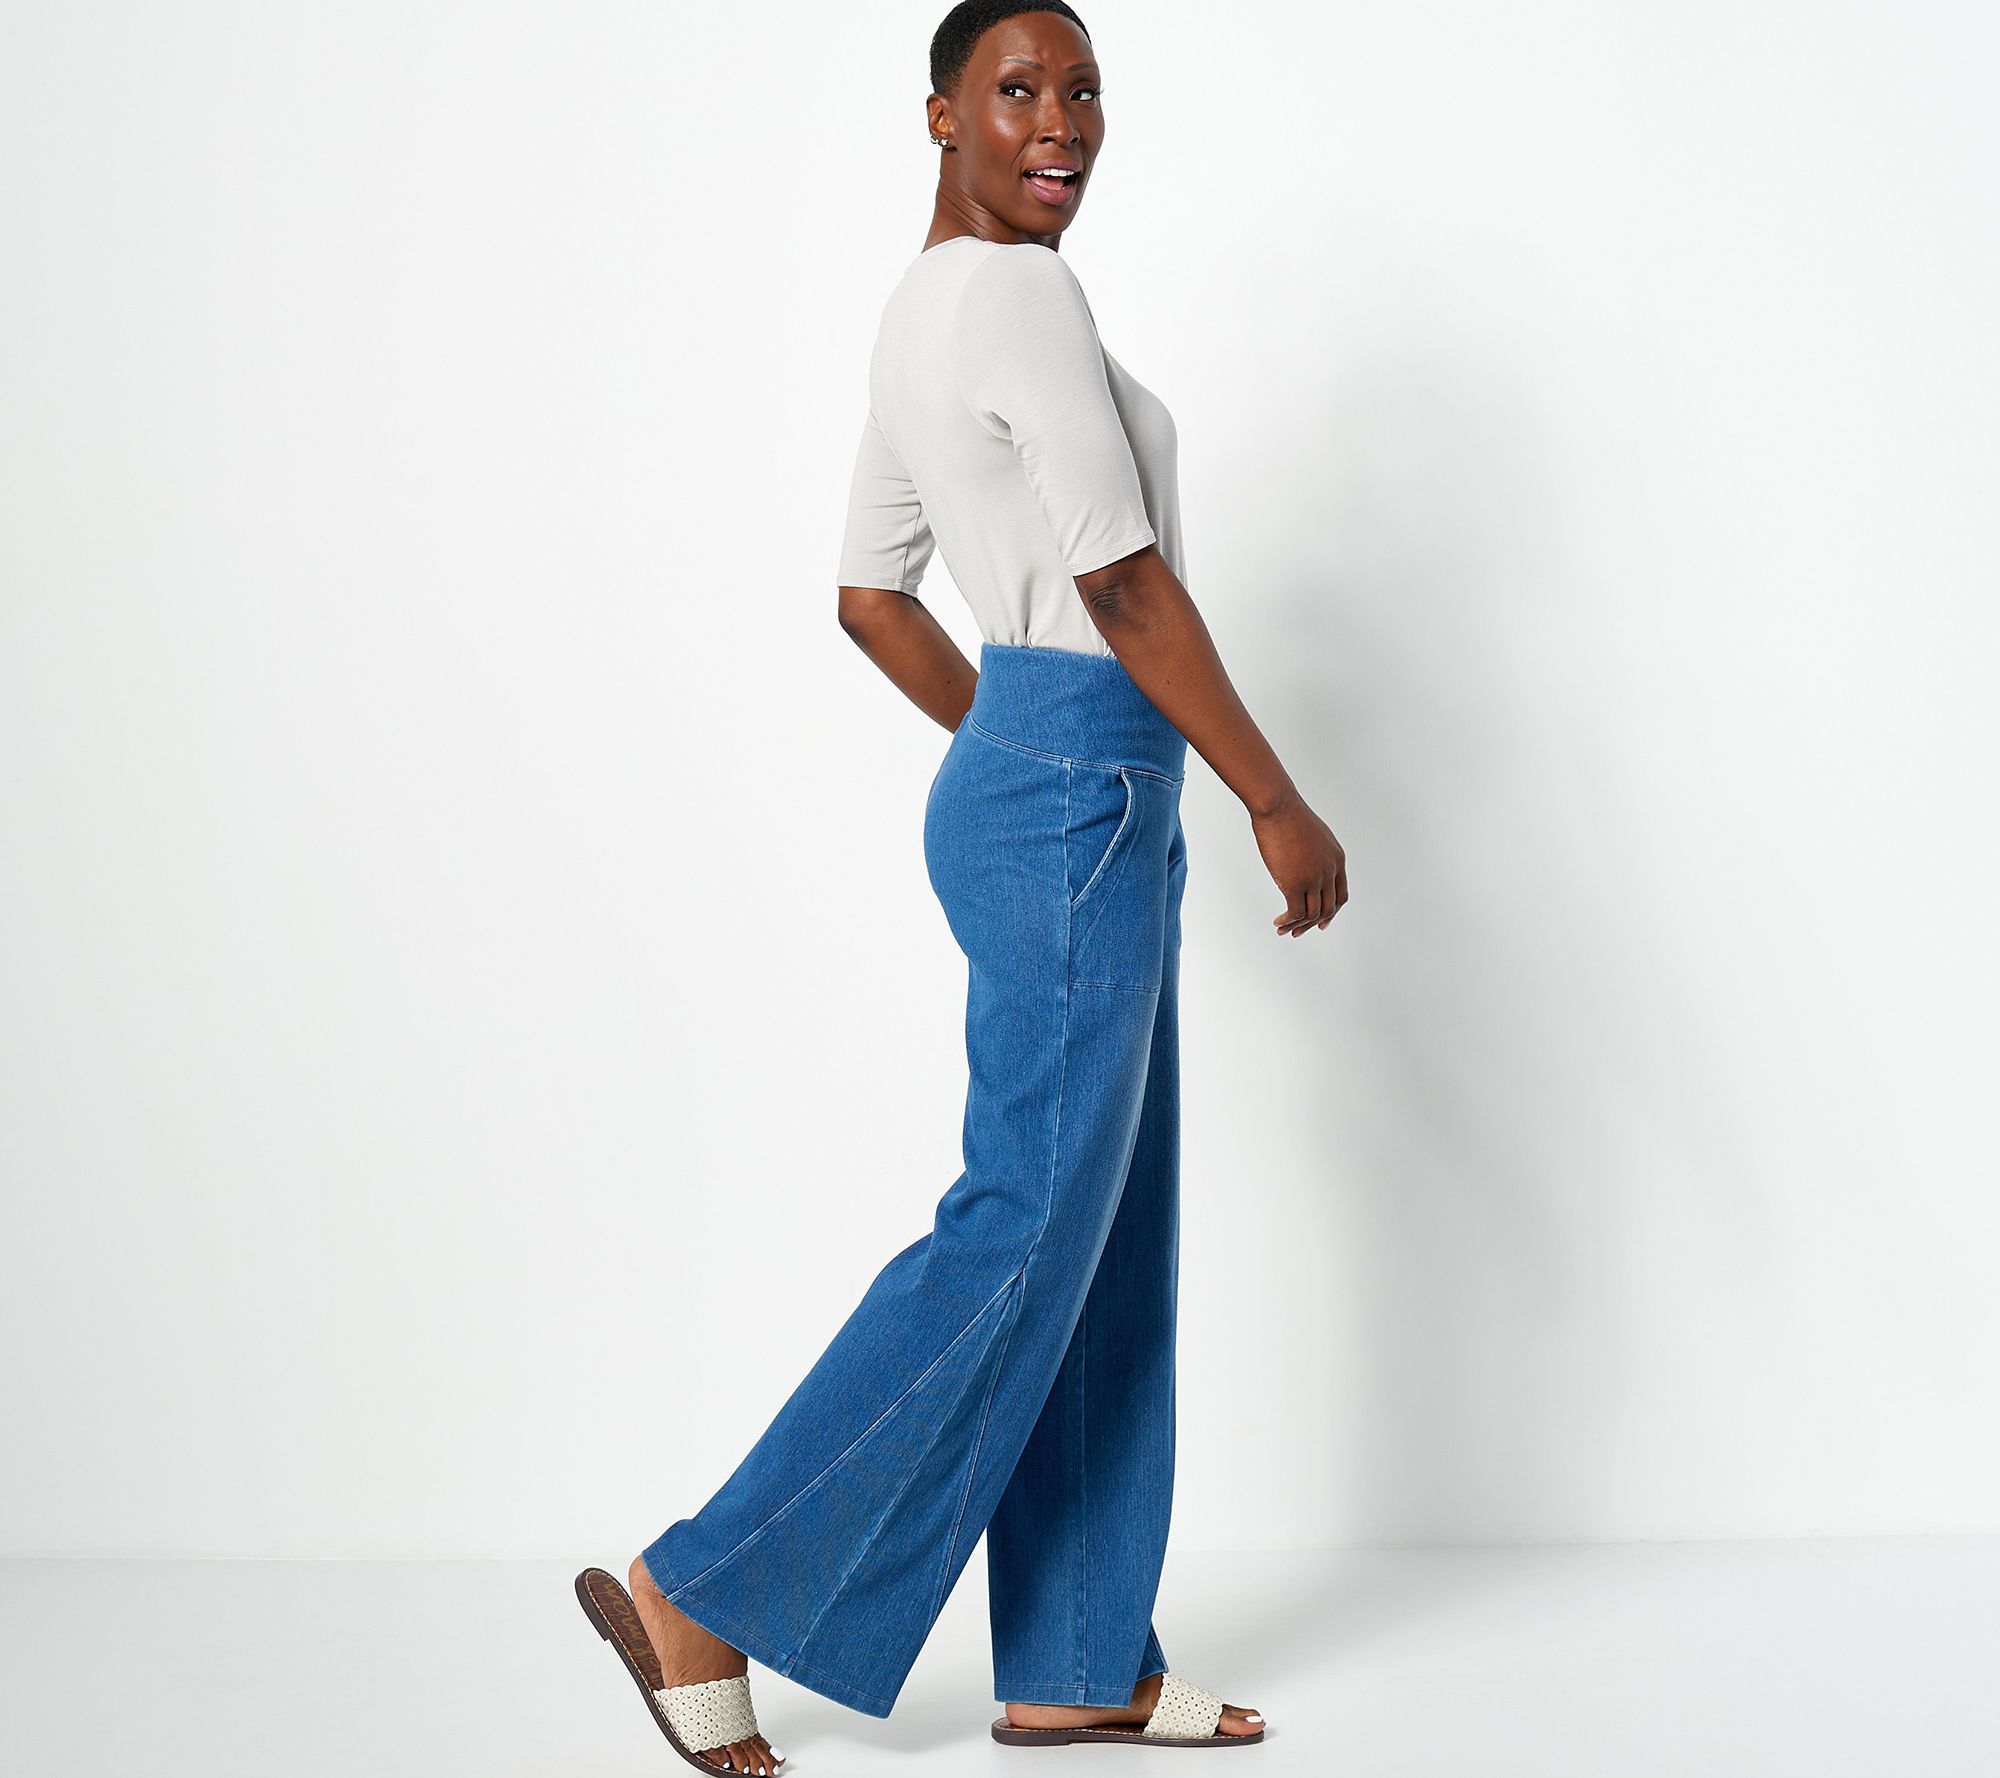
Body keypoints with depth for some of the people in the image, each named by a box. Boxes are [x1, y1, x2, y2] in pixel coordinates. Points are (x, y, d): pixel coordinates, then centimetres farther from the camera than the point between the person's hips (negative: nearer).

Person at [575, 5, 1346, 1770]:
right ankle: (708, 1591, 2)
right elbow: (1128, 586, -18)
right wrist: (1280, 803, -12)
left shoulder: (923, 315, 16)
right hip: (1083, 810, -10)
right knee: (1024, 1229, -6)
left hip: (1033, 790, 10)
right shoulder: (1023, 298, -14)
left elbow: (873, 597, 20)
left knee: (1114, 1236, 12)